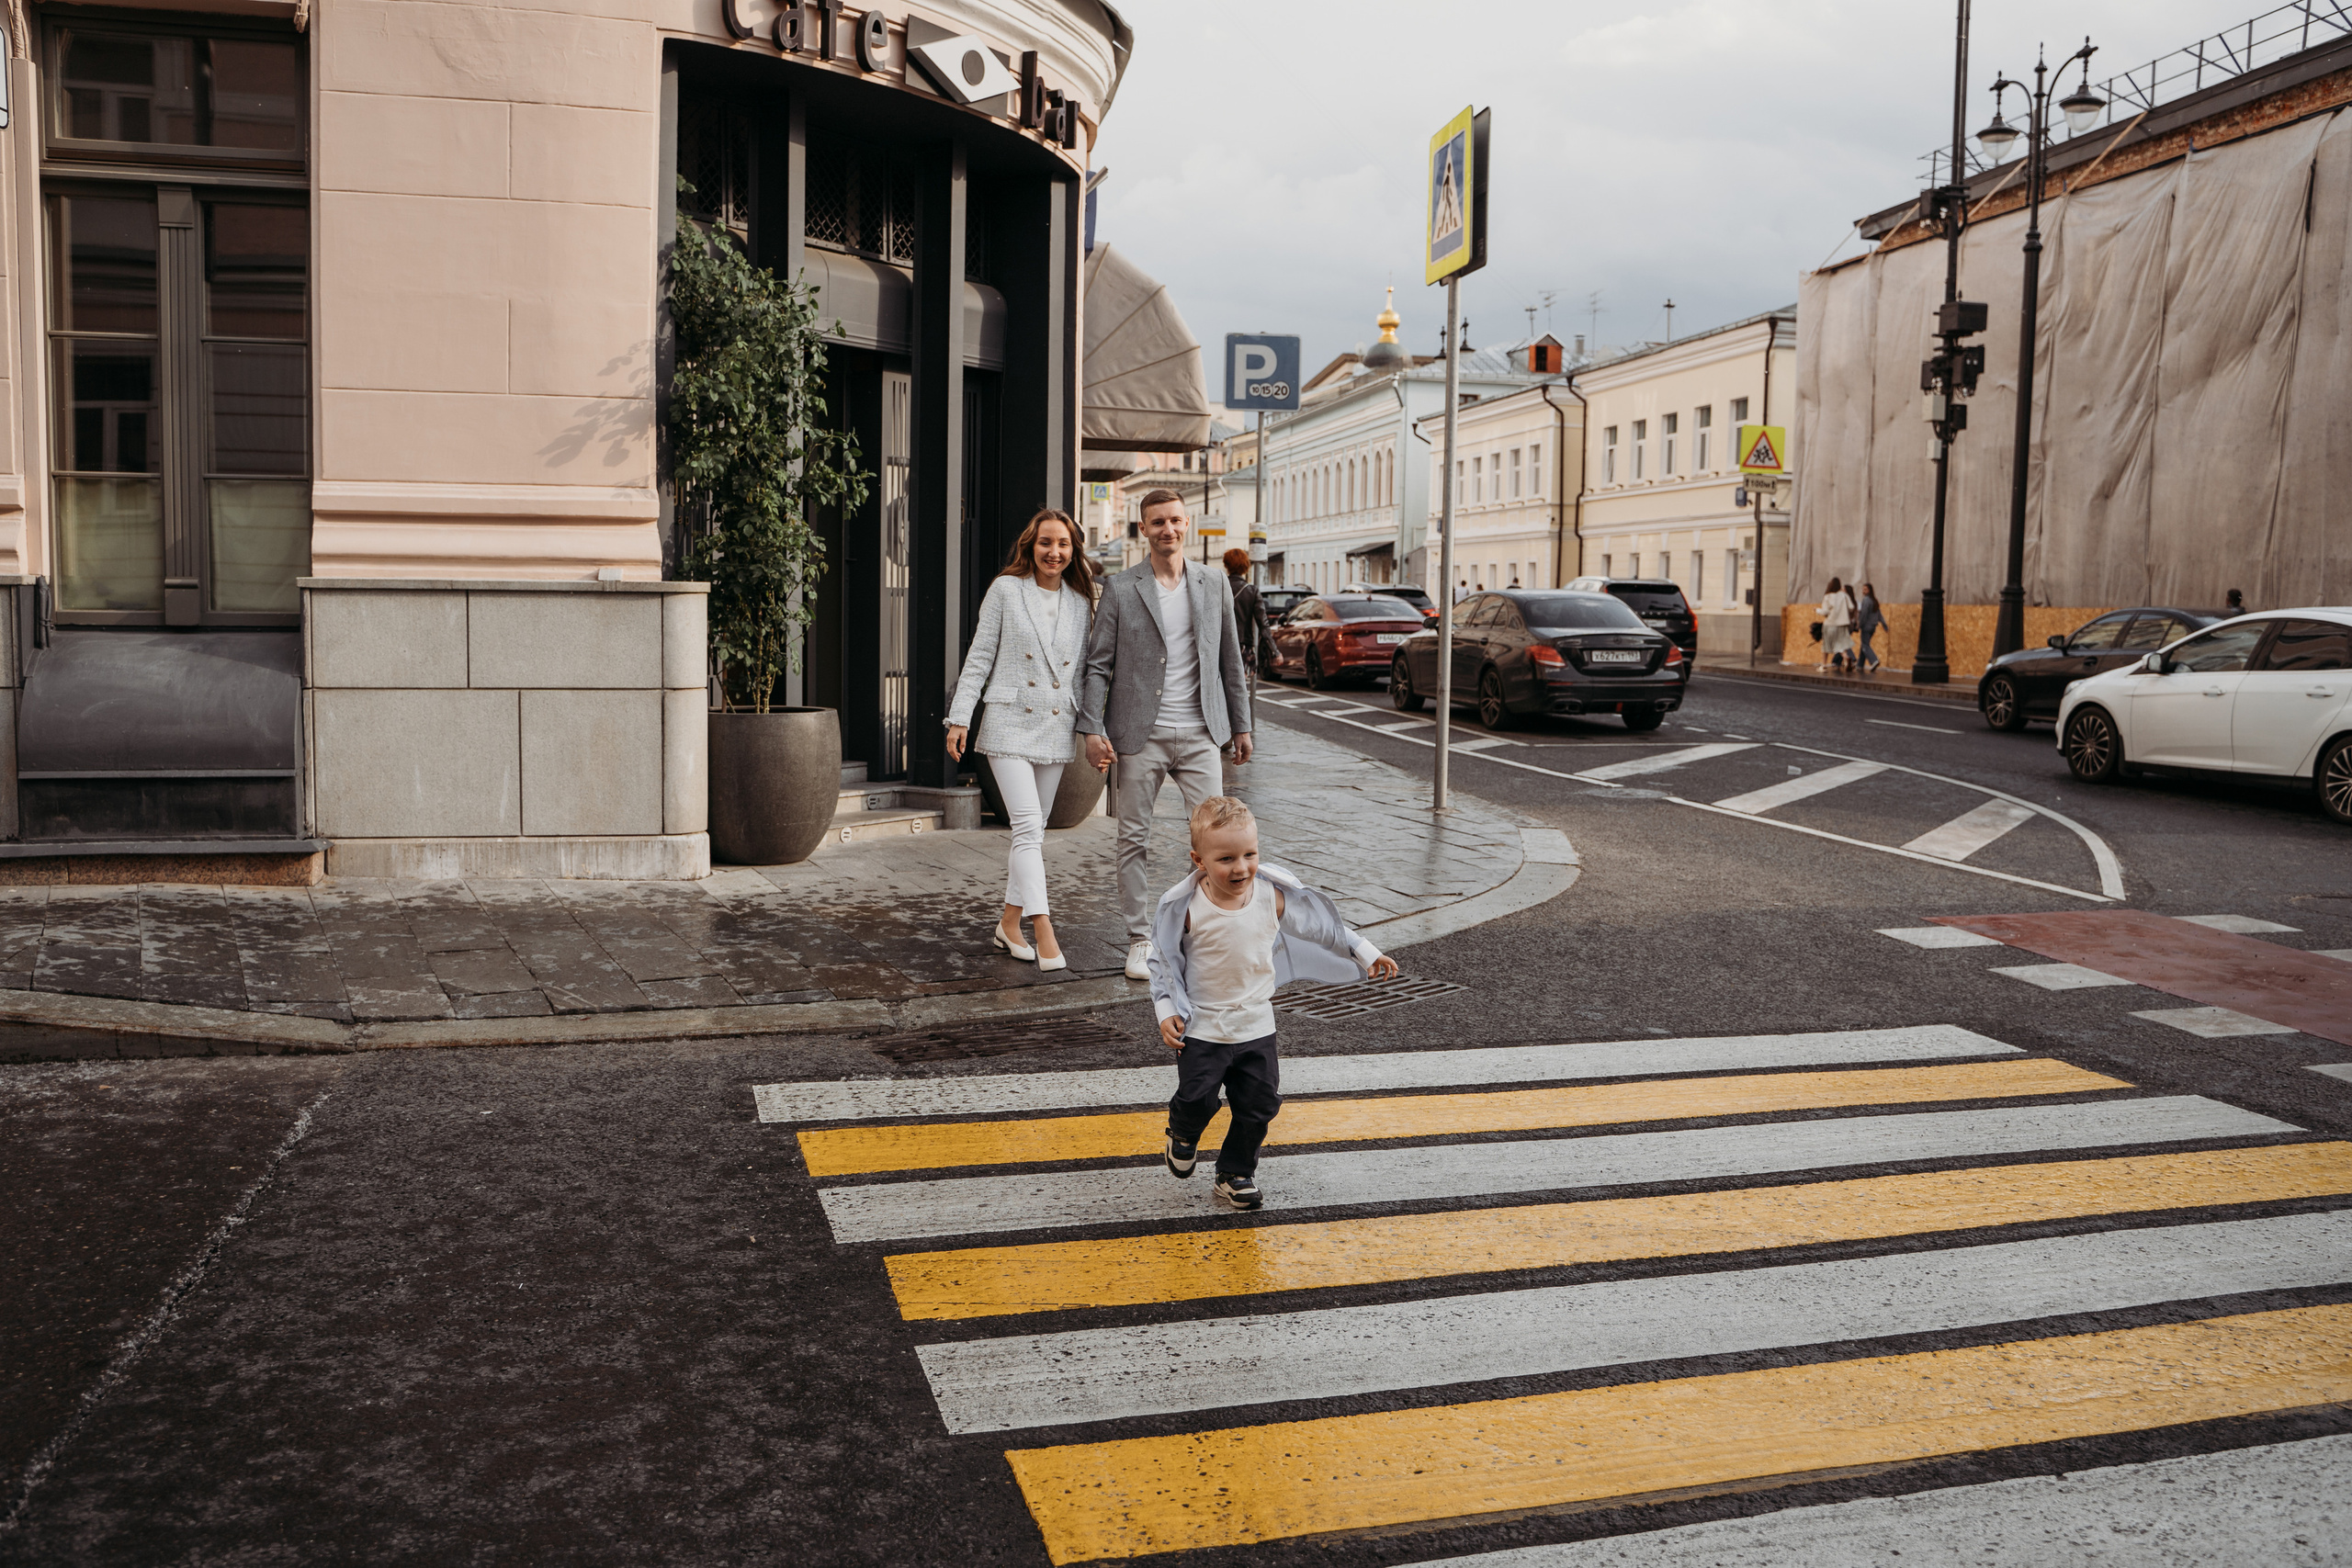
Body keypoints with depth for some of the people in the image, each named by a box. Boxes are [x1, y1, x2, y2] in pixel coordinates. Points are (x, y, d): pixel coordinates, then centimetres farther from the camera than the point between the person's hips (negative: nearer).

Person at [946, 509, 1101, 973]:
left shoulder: (1081, 603, 9)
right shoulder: (1005, 590, -2)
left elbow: (1085, 670, 14)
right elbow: (979, 657, -1)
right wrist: (959, 717, -6)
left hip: (1056, 729, 5)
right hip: (1009, 725, -4)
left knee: (1033, 830, 10)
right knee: (1028, 826, -14)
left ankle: (1009, 925, 21)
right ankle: (1044, 933, -17)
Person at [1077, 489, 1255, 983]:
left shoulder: (1213, 586, 9)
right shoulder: (1120, 588, 0)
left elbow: (1230, 660, 14)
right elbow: (1097, 664, -1)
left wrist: (1241, 725, 13)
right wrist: (1092, 729, -9)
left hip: (1198, 735, 2)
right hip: (1140, 736, -2)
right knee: (1134, 840, 4)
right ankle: (1140, 940, 14)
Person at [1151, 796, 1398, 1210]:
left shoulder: (1273, 896, -9)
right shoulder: (1185, 908, -16)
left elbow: (1321, 927, 6)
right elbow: (1162, 960, -3)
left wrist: (1366, 955, 10)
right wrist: (1166, 1012, -10)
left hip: (1257, 1026, 3)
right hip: (1202, 1028, -3)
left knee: (1260, 1105, 4)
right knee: (1197, 1099, -3)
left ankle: (1236, 1174, 25)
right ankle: (1183, 1135, 33)